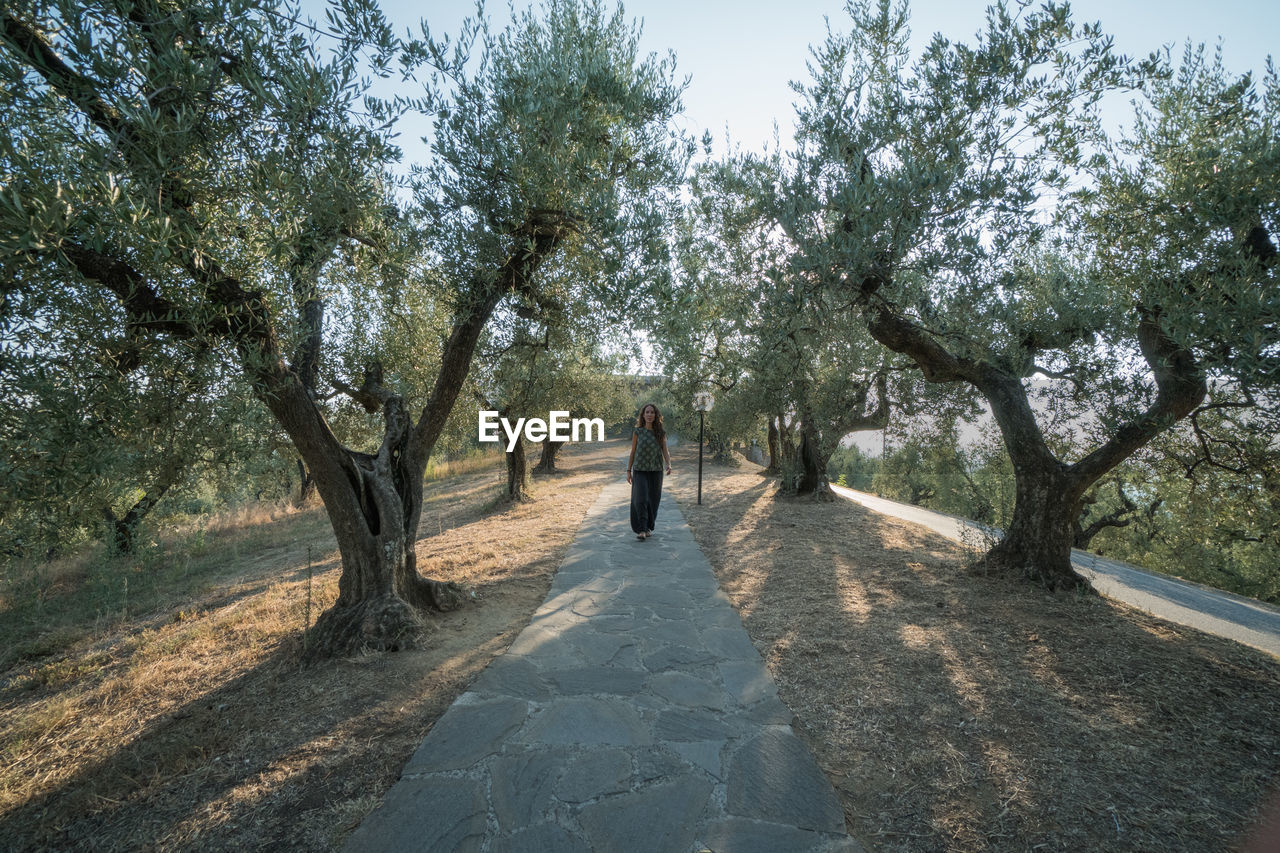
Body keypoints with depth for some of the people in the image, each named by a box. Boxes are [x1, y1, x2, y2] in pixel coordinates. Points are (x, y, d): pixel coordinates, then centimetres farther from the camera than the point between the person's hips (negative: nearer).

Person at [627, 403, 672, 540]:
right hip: (640, 471, -1)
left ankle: (648, 527, 23)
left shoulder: (661, 432, 2)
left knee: (653, 501, 7)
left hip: (656, 471, 2)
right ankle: (641, 530, -11)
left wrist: (669, 465, -18)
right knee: (640, 499, -13)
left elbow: (665, 452, 0)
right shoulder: (637, 432, 0)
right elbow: (632, 452, 5)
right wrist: (628, 471, 3)